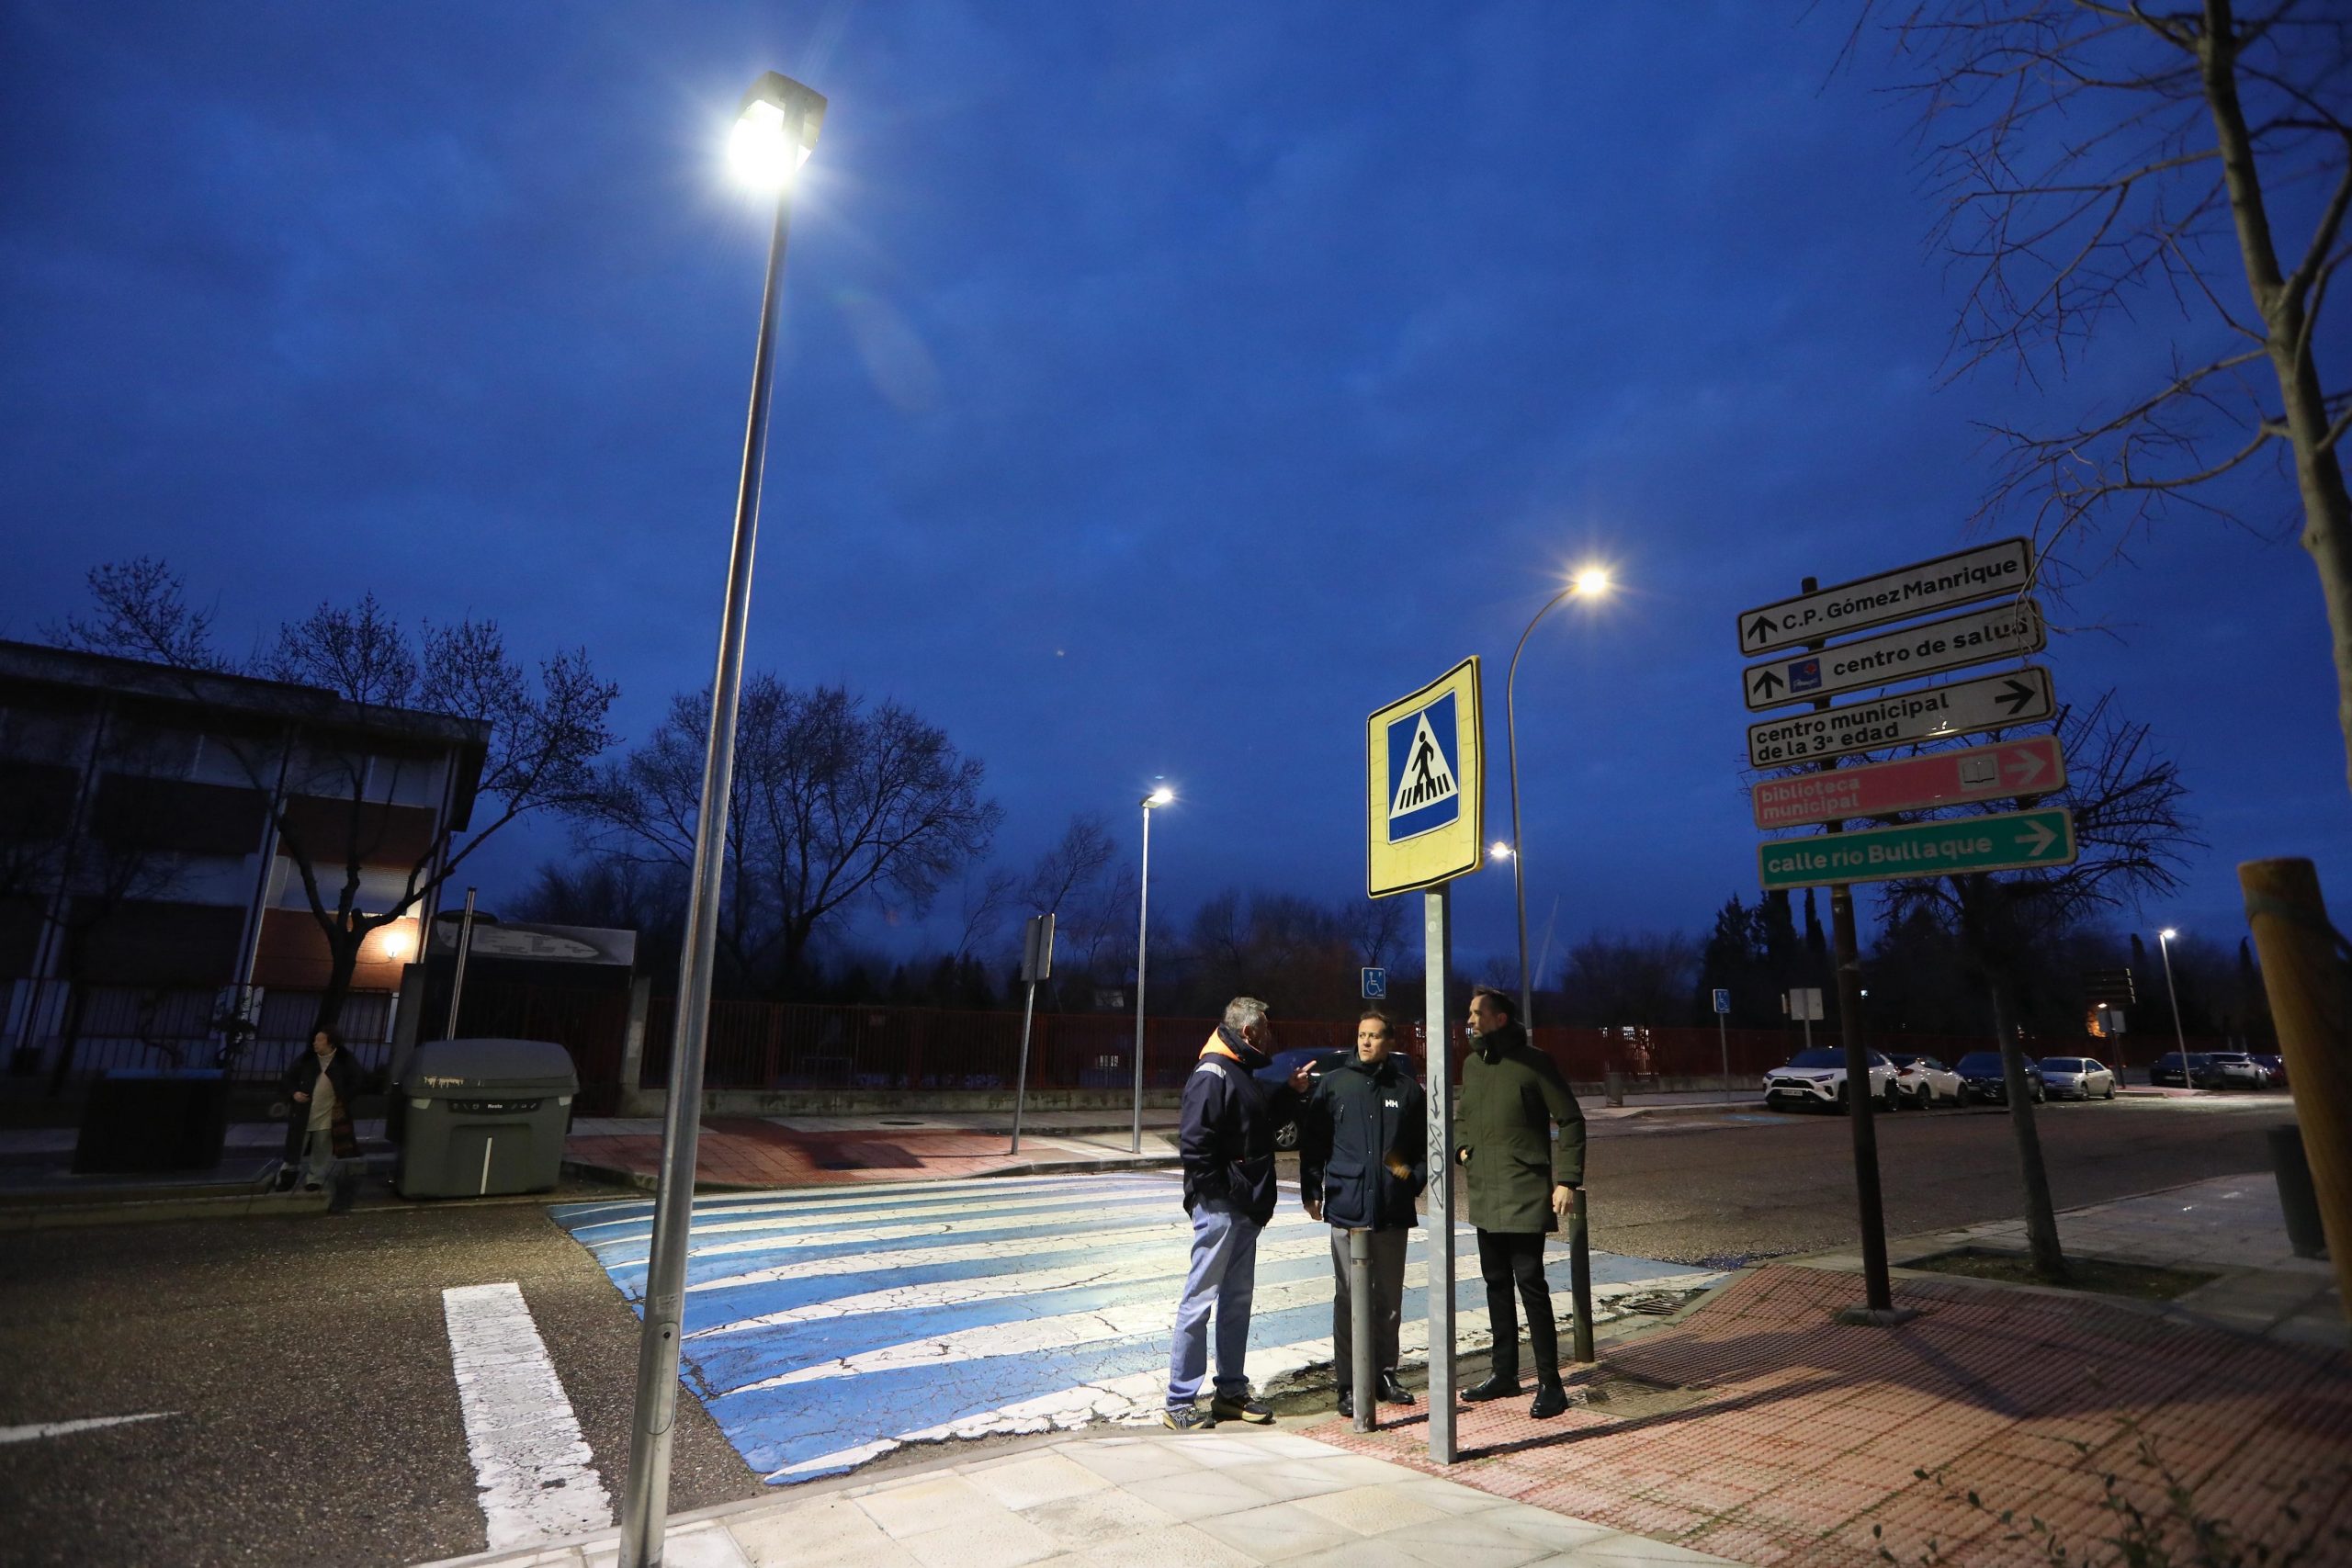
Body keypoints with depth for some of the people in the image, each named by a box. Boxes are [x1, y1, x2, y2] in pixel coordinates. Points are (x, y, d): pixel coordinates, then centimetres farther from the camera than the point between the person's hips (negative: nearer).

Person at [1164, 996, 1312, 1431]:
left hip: (1246, 1208, 10)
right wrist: (1220, 1191, -17)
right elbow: (1193, 1143, -22)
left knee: (1238, 1298, 16)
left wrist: (1290, 1091, 10)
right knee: (1200, 1300, -1)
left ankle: (1231, 1391, 27)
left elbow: (1264, 1123, 21)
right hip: (1219, 1207, -10)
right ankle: (1179, 1401, 10)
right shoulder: (1211, 1074, -17)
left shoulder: (1247, 1072, 13)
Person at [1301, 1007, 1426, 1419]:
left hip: (1394, 1212, 2)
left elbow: (1426, 1145, 15)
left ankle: (1385, 1373, 27)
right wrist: (1311, 1192, 1)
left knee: (1389, 1299, 12)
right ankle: (1349, 1384, 12)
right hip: (1347, 1209, -2)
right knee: (1349, 1299, 2)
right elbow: (1311, 1141, 4)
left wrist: (1414, 1177, 0)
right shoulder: (1334, 1084, 1)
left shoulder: (1407, 1089, 6)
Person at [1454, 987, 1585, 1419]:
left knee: (1530, 1282, -5)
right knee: (1496, 1283, 14)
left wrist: (1567, 1179, -13)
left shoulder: (1532, 1062, -10)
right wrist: (1462, 1146, 4)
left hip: (1525, 1193, -7)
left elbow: (1571, 1120, -8)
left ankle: (1549, 1383, 6)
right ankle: (1503, 1372, 26)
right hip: (1484, 1194, 7)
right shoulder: (1472, 1064, 9)